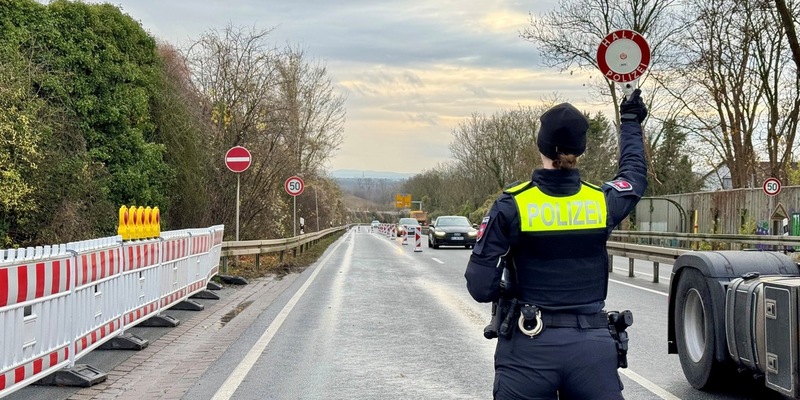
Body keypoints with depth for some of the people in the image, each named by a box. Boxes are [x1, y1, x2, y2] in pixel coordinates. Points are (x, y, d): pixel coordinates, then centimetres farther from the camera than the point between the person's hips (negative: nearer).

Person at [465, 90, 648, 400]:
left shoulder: (512, 205, -9)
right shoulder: (602, 202, -1)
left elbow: (481, 287, -11)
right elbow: (635, 174, 24)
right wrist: (630, 122, 39)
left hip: (530, 348, -2)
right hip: (594, 345, 2)